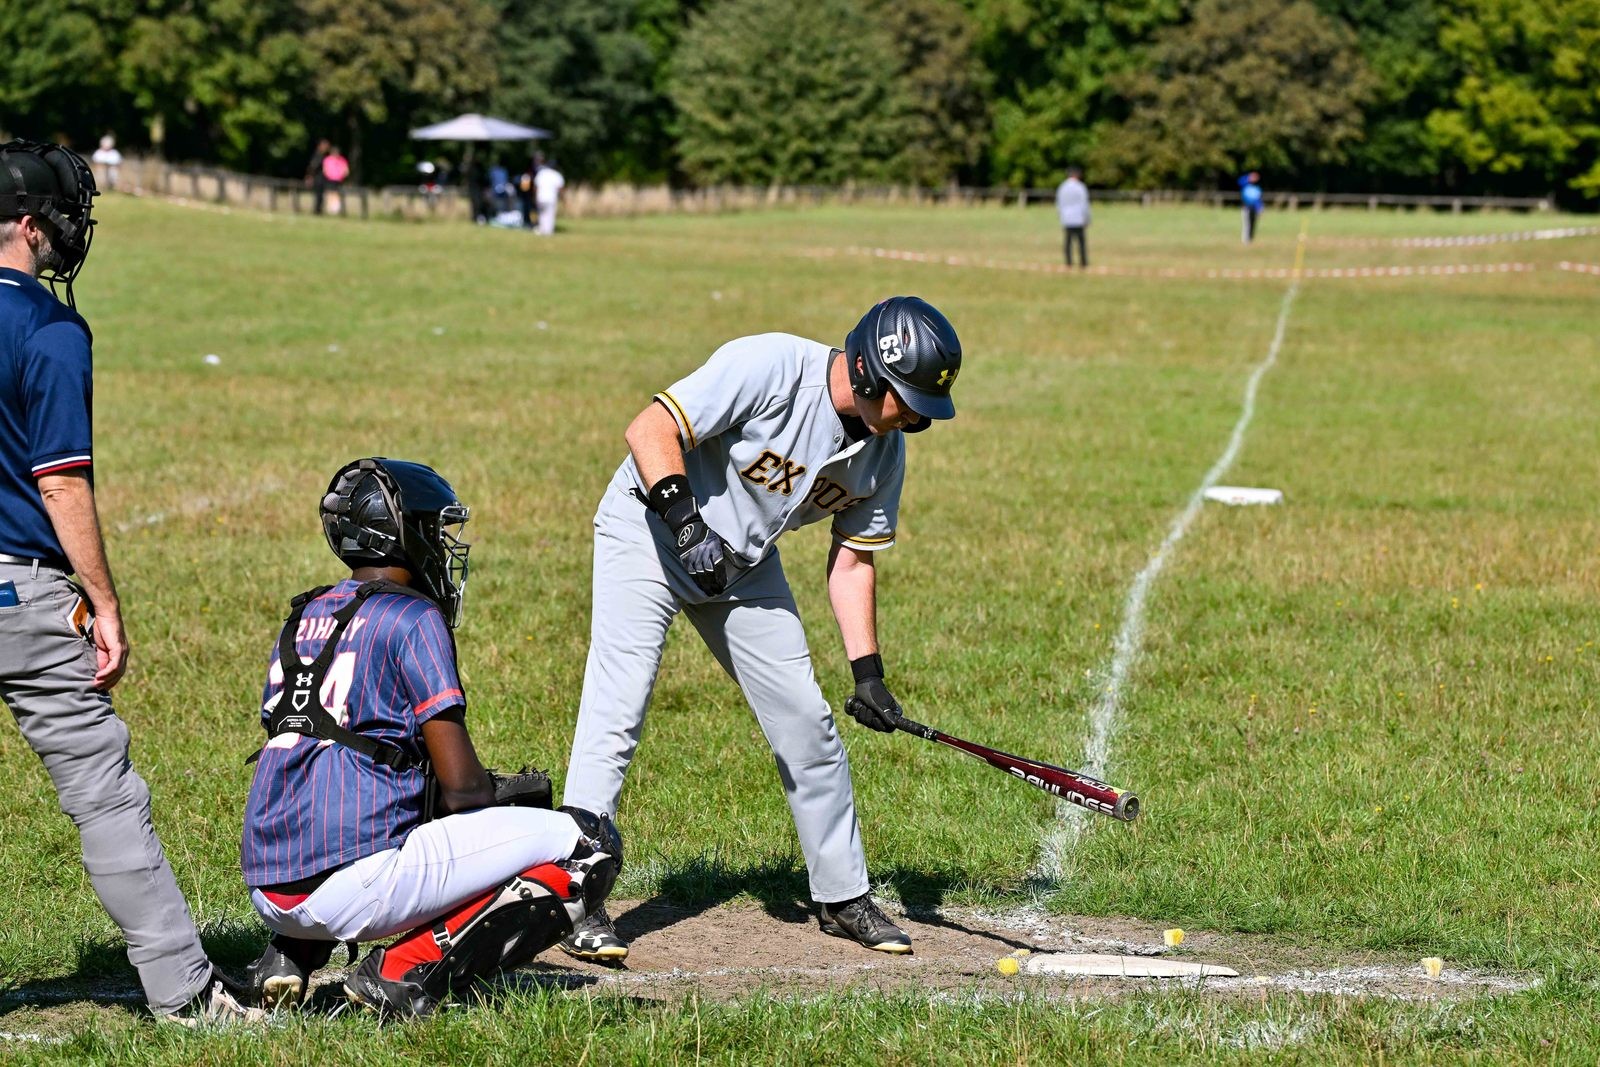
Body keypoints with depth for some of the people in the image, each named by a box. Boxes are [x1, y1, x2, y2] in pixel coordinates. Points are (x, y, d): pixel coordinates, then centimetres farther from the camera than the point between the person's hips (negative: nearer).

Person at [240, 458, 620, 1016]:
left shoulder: (302, 619, 18)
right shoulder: (412, 618, -3)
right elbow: (461, 785, -9)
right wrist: (496, 794, 15)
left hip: (267, 889, 8)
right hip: (351, 884, -8)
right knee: (590, 844, -3)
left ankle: (290, 956, 17)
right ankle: (407, 971, -9)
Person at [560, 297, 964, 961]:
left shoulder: (885, 450, -7)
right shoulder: (771, 367, -28)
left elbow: (852, 559, 2)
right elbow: (649, 431, -29)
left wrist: (867, 670, -5)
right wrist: (685, 521, -40)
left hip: (744, 567, 7)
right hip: (650, 532, -7)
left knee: (806, 723, 6)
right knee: (616, 714, -15)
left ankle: (842, 896, 21)